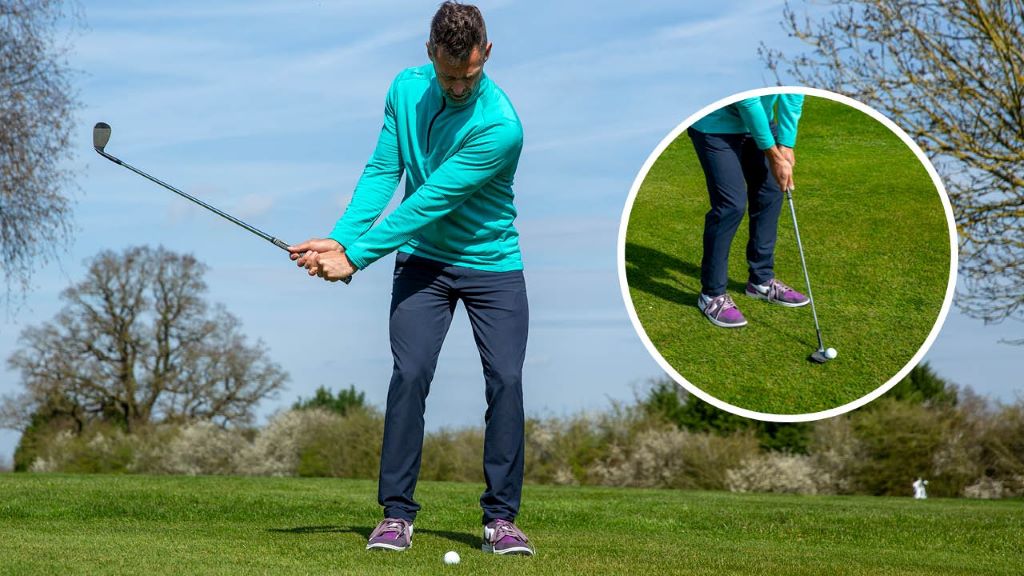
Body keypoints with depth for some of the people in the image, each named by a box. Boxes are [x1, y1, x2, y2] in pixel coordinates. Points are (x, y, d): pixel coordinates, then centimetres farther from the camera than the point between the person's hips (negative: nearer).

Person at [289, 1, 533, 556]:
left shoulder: (500, 126, -25)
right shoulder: (405, 89, -6)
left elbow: (430, 202, -26)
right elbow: (382, 173, -5)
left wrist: (356, 257, -25)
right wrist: (340, 239, -20)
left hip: (492, 265, -3)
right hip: (423, 260, 3)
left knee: (505, 381, -9)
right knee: (409, 375, -10)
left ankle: (501, 517, 1)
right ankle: (396, 512, -4)